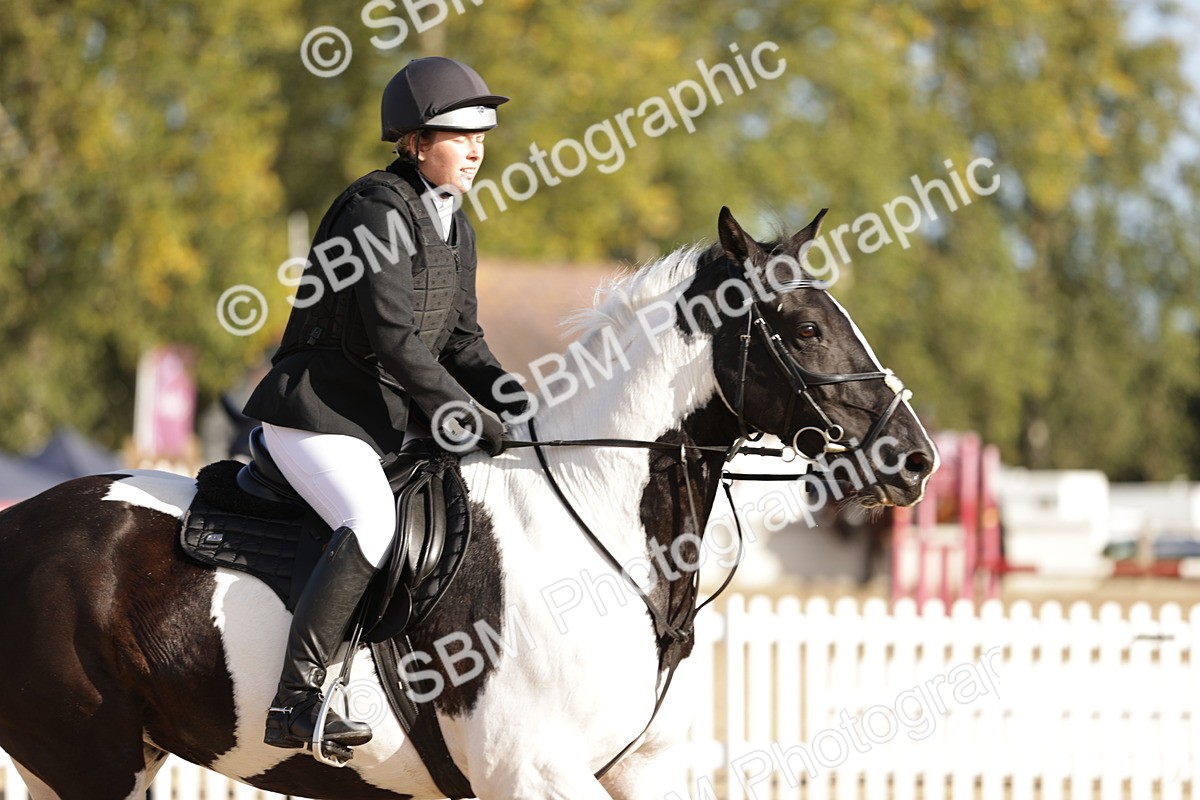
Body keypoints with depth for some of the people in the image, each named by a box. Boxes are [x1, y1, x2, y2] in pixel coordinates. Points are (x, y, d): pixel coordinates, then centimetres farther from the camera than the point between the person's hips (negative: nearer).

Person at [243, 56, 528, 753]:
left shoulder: (456, 228, 14)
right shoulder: (379, 210, -15)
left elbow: (462, 344, 15)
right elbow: (392, 336, -22)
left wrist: (519, 405, -1)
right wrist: (468, 415, -20)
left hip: (394, 422, 10)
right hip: (318, 413, -10)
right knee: (375, 525, -30)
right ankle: (294, 705, -32)